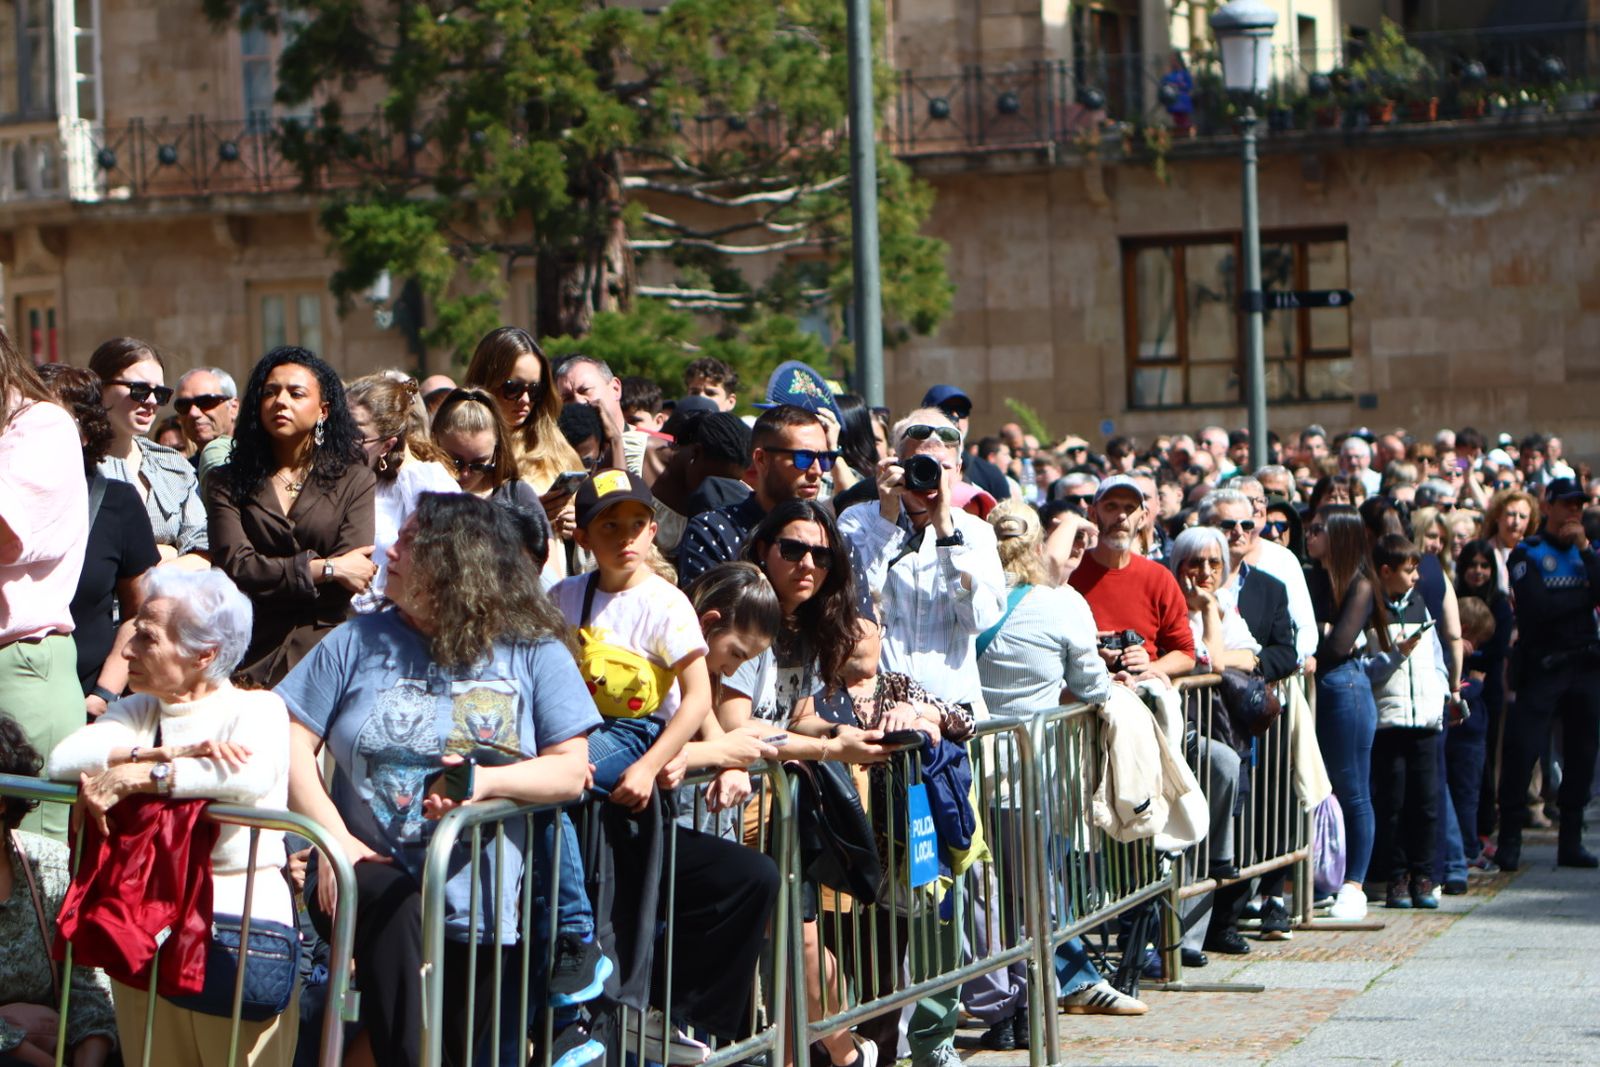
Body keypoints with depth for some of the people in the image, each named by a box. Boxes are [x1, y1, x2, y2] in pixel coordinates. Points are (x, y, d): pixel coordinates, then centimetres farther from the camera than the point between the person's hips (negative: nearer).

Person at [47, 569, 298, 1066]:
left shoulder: (256, 708, -2)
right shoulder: (139, 711, 15)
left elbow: (254, 775, -26)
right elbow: (62, 760, -5)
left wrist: (139, 774, -23)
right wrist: (165, 755, -18)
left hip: (242, 916, -5)